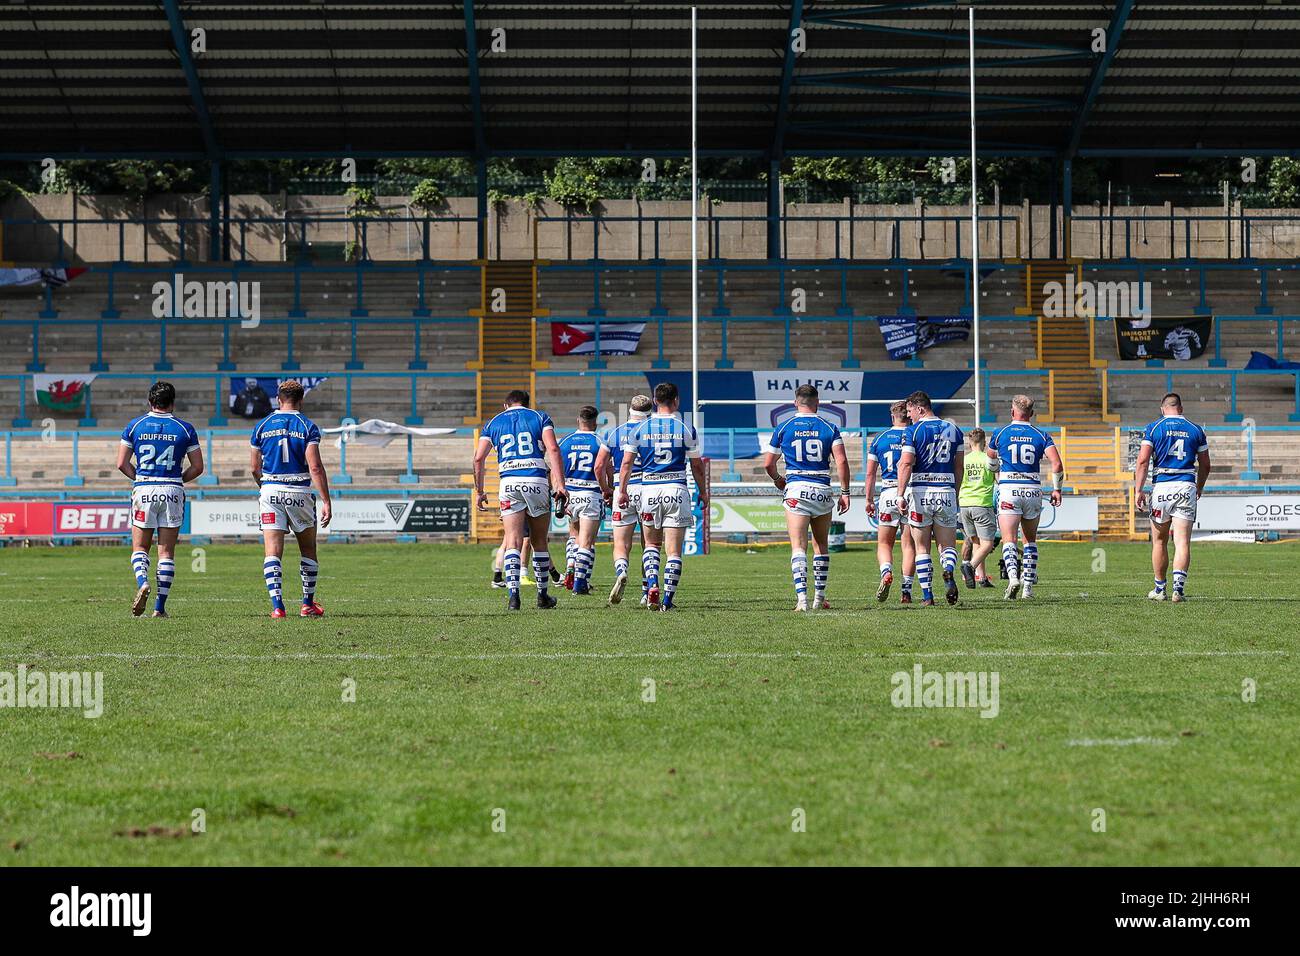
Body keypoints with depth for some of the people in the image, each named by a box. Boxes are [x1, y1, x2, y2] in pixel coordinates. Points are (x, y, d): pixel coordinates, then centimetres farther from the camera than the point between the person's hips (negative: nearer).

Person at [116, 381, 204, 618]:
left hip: (143, 491, 0)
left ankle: (142, 583, -18)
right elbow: (197, 467, 3)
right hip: (172, 492, 0)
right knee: (166, 552, 6)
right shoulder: (185, 429, 2)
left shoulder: (134, 426, 2)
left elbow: (122, 464, 1)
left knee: (140, 548, 11)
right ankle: (160, 607, 2)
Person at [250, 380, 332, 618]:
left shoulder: (262, 426, 4)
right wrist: (326, 502, -11)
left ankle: (277, 605, -15)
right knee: (308, 551, 16)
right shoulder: (307, 426, -4)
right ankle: (308, 604, 21)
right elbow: (315, 467, -12)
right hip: (299, 493, -1)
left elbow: (255, 467, 8)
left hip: (270, 491, 1)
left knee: (272, 552, -3)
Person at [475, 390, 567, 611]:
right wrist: (560, 483, -9)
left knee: (513, 543, -3)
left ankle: (513, 593, -19)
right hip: (537, 482, 0)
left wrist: (479, 491, 13)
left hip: (509, 483, 0)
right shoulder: (540, 417, 11)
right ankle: (543, 595, 21)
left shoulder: (494, 423, 16)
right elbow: (553, 449, -4)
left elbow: (479, 458, 6)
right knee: (539, 542, 13)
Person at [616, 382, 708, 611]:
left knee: (652, 544, 18)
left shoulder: (640, 429, 2)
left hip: (650, 490, 1)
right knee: (674, 550, 2)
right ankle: (667, 600, -2)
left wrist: (622, 491, 11)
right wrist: (703, 492, 17)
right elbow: (697, 465, 5)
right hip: (677, 490, -1)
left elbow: (626, 463, 3)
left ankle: (652, 585, -5)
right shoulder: (686, 429, 0)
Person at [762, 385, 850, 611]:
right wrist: (845, 492, 0)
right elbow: (841, 461, -6)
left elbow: (768, 464, 7)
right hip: (822, 491, 1)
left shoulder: (783, 428, 4)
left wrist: (778, 480, 27)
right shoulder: (829, 428, 3)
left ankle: (802, 598, -18)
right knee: (821, 546, 16)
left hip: (796, 490, -1)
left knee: (798, 547, -5)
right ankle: (819, 598, 18)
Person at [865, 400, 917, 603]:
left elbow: (870, 473, 6)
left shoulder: (880, 439, 5)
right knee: (909, 545, 5)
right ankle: (906, 590, 0)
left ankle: (886, 572, -19)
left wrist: (869, 500, 14)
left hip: (888, 494, 0)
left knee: (884, 544, 10)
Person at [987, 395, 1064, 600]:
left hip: (1009, 491, -2)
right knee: (1030, 540, 17)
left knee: (1009, 540, -5)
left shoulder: (1000, 433, 3)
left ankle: (1013, 577, -29)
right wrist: (1056, 489, 4)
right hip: (1033, 490, 2)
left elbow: (991, 462, 20)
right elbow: (1057, 464, -8)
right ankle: (1028, 585, 13)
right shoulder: (1041, 436, 4)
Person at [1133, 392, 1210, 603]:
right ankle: (1179, 588, -18)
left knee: (1159, 541, 13)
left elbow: (1142, 461, -6)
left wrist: (1138, 490, -5)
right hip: (1187, 487, 1)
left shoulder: (1153, 428, 3)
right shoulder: (1195, 430, 9)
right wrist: (1199, 487, 30)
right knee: (1182, 542, -4)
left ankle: (1160, 589, 20)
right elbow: (1205, 465, 14)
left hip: (1161, 486, -1)